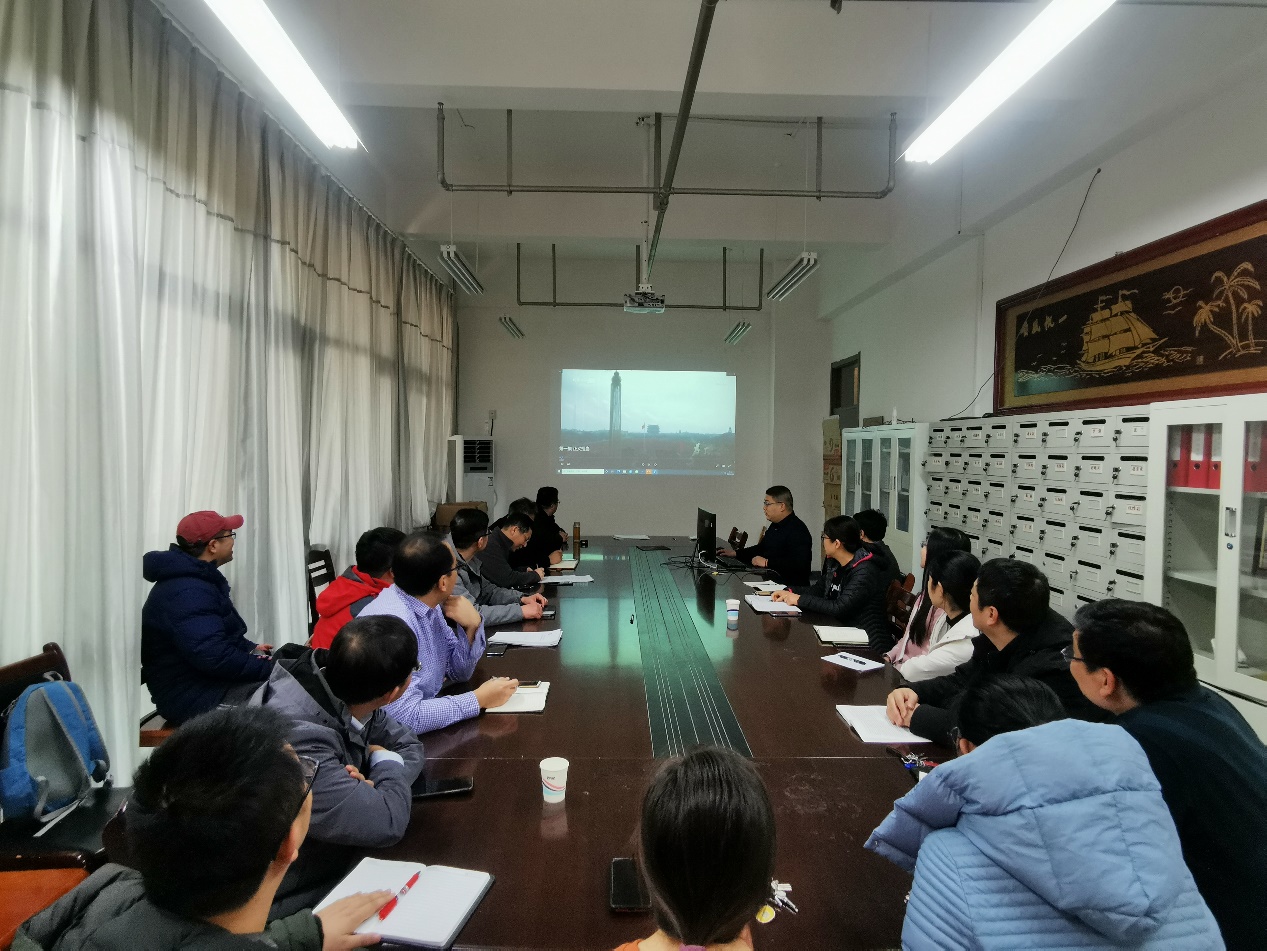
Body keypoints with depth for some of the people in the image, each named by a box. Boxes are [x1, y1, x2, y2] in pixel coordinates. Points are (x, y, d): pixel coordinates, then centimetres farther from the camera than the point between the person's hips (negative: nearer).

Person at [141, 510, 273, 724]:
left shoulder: (196, 578, 12)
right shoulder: (188, 592, -23)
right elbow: (214, 657, -31)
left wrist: (251, 649, 6)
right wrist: (268, 668, -21)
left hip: (210, 681, 11)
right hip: (194, 697, -11)